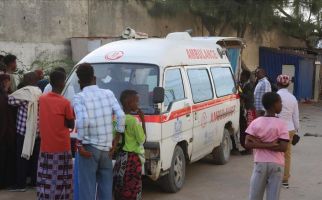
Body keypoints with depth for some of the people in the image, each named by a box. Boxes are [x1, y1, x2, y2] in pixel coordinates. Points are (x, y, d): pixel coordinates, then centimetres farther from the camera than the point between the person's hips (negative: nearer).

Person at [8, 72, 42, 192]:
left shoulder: (25, 92, -12)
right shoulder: (39, 93, 11)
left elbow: (11, 101, -8)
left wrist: (8, 96, 11)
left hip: (24, 130, -7)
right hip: (37, 130, 7)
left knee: (22, 157, -1)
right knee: (35, 157, 12)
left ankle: (20, 184, 0)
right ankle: (35, 181, 18)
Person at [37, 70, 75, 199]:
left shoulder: (42, 99, 3)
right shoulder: (65, 103, -11)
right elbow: (71, 125, -2)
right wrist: (72, 113, 12)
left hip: (45, 147, 5)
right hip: (61, 148, -5)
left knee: (46, 180, 9)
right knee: (61, 180, 1)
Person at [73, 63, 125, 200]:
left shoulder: (79, 97, -6)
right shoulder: (108, 94, 5)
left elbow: (82, 121, -22)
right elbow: (121, 116, -4)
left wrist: (79, 143, -13)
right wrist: (116, 140, 4)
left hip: (89, 148, -4)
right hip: (107, 148, 4)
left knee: (87, 187, 2)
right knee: (106, 186, 14)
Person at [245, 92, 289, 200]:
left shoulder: (255, 122, -2)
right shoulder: (281, 124, -8)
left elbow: (247, 144, -8)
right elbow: (283, 147, -14)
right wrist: (270, 145, -7)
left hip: (260, 163, 2)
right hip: (277, 164, -1)